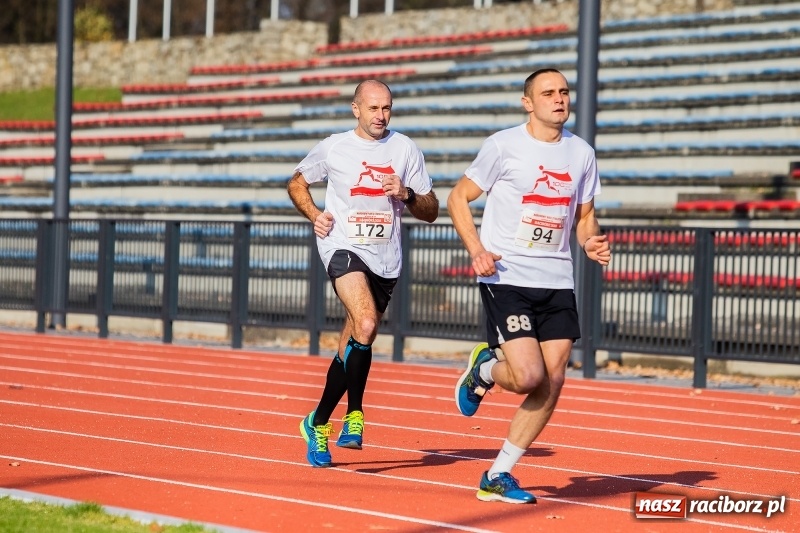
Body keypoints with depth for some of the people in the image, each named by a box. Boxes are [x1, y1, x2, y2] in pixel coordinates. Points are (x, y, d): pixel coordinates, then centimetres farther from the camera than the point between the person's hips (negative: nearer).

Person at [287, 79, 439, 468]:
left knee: (351, 348, 11)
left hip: (385, 260, 3)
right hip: (343, 248, -3)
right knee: (366, 326, -28)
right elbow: (297, 183, 19)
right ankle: (354, 414, -15)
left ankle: (318, 424, 28)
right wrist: (314, 215, 1)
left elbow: (431, 211, 8)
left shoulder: (405, 149, 5)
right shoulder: (333, 148, 2)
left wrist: (406, 194, -12)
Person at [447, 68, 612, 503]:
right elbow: (458, 198, 0)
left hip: (558, 283, 5)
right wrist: (477, 250, -15)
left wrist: (591, 242, -3)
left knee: (551, 385, -2)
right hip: (506, 278, -5)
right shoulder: (504, 146, -6)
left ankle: (497, 477, 10)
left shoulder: (581, 153, 9)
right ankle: (484, 369, 19)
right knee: (529, 377, -17)